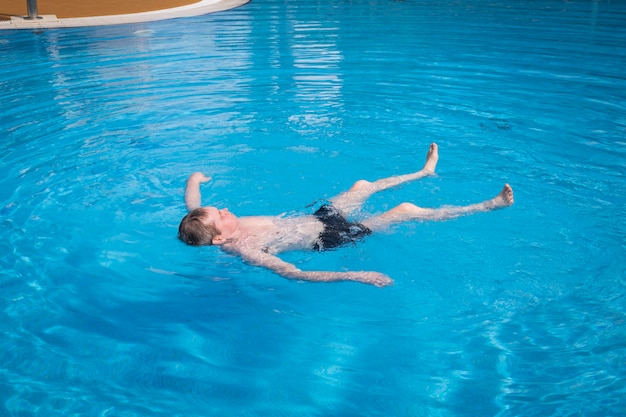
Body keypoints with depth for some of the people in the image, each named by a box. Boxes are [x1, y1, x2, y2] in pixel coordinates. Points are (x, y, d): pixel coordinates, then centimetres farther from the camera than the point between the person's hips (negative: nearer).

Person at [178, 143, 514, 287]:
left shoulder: (211, 228, -12)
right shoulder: (243, 251, -34)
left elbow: (191, 205, 9)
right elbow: (294, 274, -45)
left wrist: (194, 179, 27)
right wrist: (355, 275, -52)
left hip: (316, 216, 9)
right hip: (329, 238, -9)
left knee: (363, 186, 24)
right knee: (406, 210, -8)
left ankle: (425, 172, 50)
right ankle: (487, 206, 9)